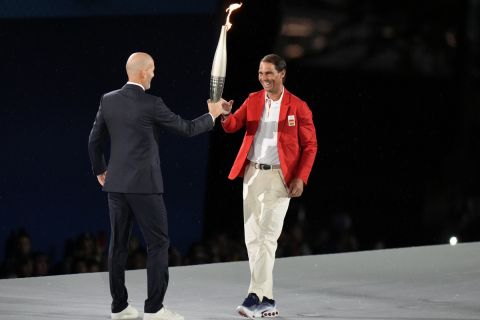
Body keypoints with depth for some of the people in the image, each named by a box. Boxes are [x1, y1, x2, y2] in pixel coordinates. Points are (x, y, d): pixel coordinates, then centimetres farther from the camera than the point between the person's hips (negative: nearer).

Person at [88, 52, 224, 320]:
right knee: (158, 243, 0)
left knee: (119, 244, 10)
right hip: (144, 184, -6)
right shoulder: (151, 104, -12)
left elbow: (95, 141, 10)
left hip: (116, 183, 6)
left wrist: (99, 170, 26)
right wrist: (212, 115, 15)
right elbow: (187, 129, -2)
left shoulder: (108, 100, 4)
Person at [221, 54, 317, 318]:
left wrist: (300, 177, -12)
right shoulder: (253, 100, 10)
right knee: (252, 238, 5)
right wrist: (226, 114, -22)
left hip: (278, 178, -5)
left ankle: (255, 296, -12)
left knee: (266, 237, -11)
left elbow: (310, 146, -2)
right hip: (252, 175, 5)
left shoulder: (298, 107, -3)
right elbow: (232, 127, 1)